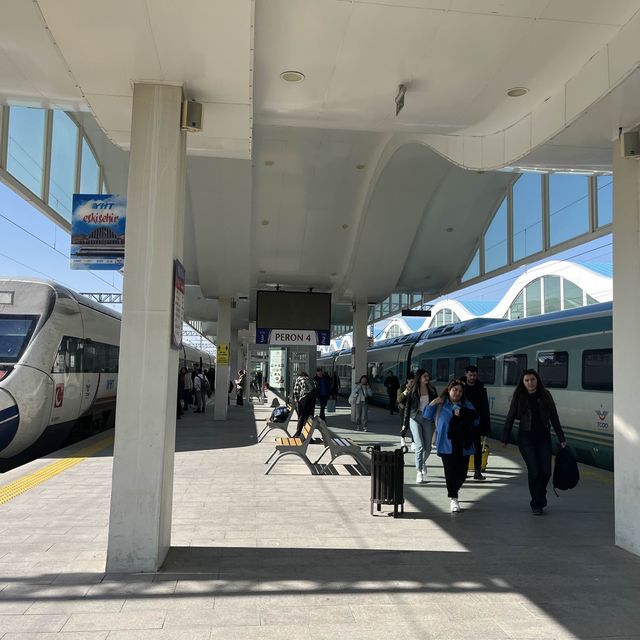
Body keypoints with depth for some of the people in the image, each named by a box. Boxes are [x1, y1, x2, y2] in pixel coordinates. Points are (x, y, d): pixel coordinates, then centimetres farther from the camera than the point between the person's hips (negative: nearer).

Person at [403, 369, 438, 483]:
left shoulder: (432, 390, 5)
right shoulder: (413, 390, -2)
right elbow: (407, 407, 2)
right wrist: (405, 424, 1)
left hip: (428, 419, 3)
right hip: (416, 418, -3)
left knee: (428, 447, 7)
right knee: (420, 446, -9)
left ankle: (423, 462, 38)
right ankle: (419, 471, 1)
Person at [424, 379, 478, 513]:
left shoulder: (466, 405, 10)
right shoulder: (440, 404, 3)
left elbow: (475, 420, 6)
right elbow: (427, 416, 3)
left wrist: (463, 415, -9)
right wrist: (432, 404, -12)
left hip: (463, 446, 3)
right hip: (447, 445, -3)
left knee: (462, 472, 6)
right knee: (450, 471, -7)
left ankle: (454, 490, 36)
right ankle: (454, 499, 7)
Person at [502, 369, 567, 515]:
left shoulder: (545, 396, 3)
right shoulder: (518, 397, -2)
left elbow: (554, 418, 6)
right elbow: (510, 418, 1)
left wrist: (562, 439, 5)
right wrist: (505, 439, 0)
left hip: (544, 437, 2)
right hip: (526, 438, -2)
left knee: (546, 471, 0)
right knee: (534, 471, -7)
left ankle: (539, 499, 27)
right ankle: (536, 504, 10)